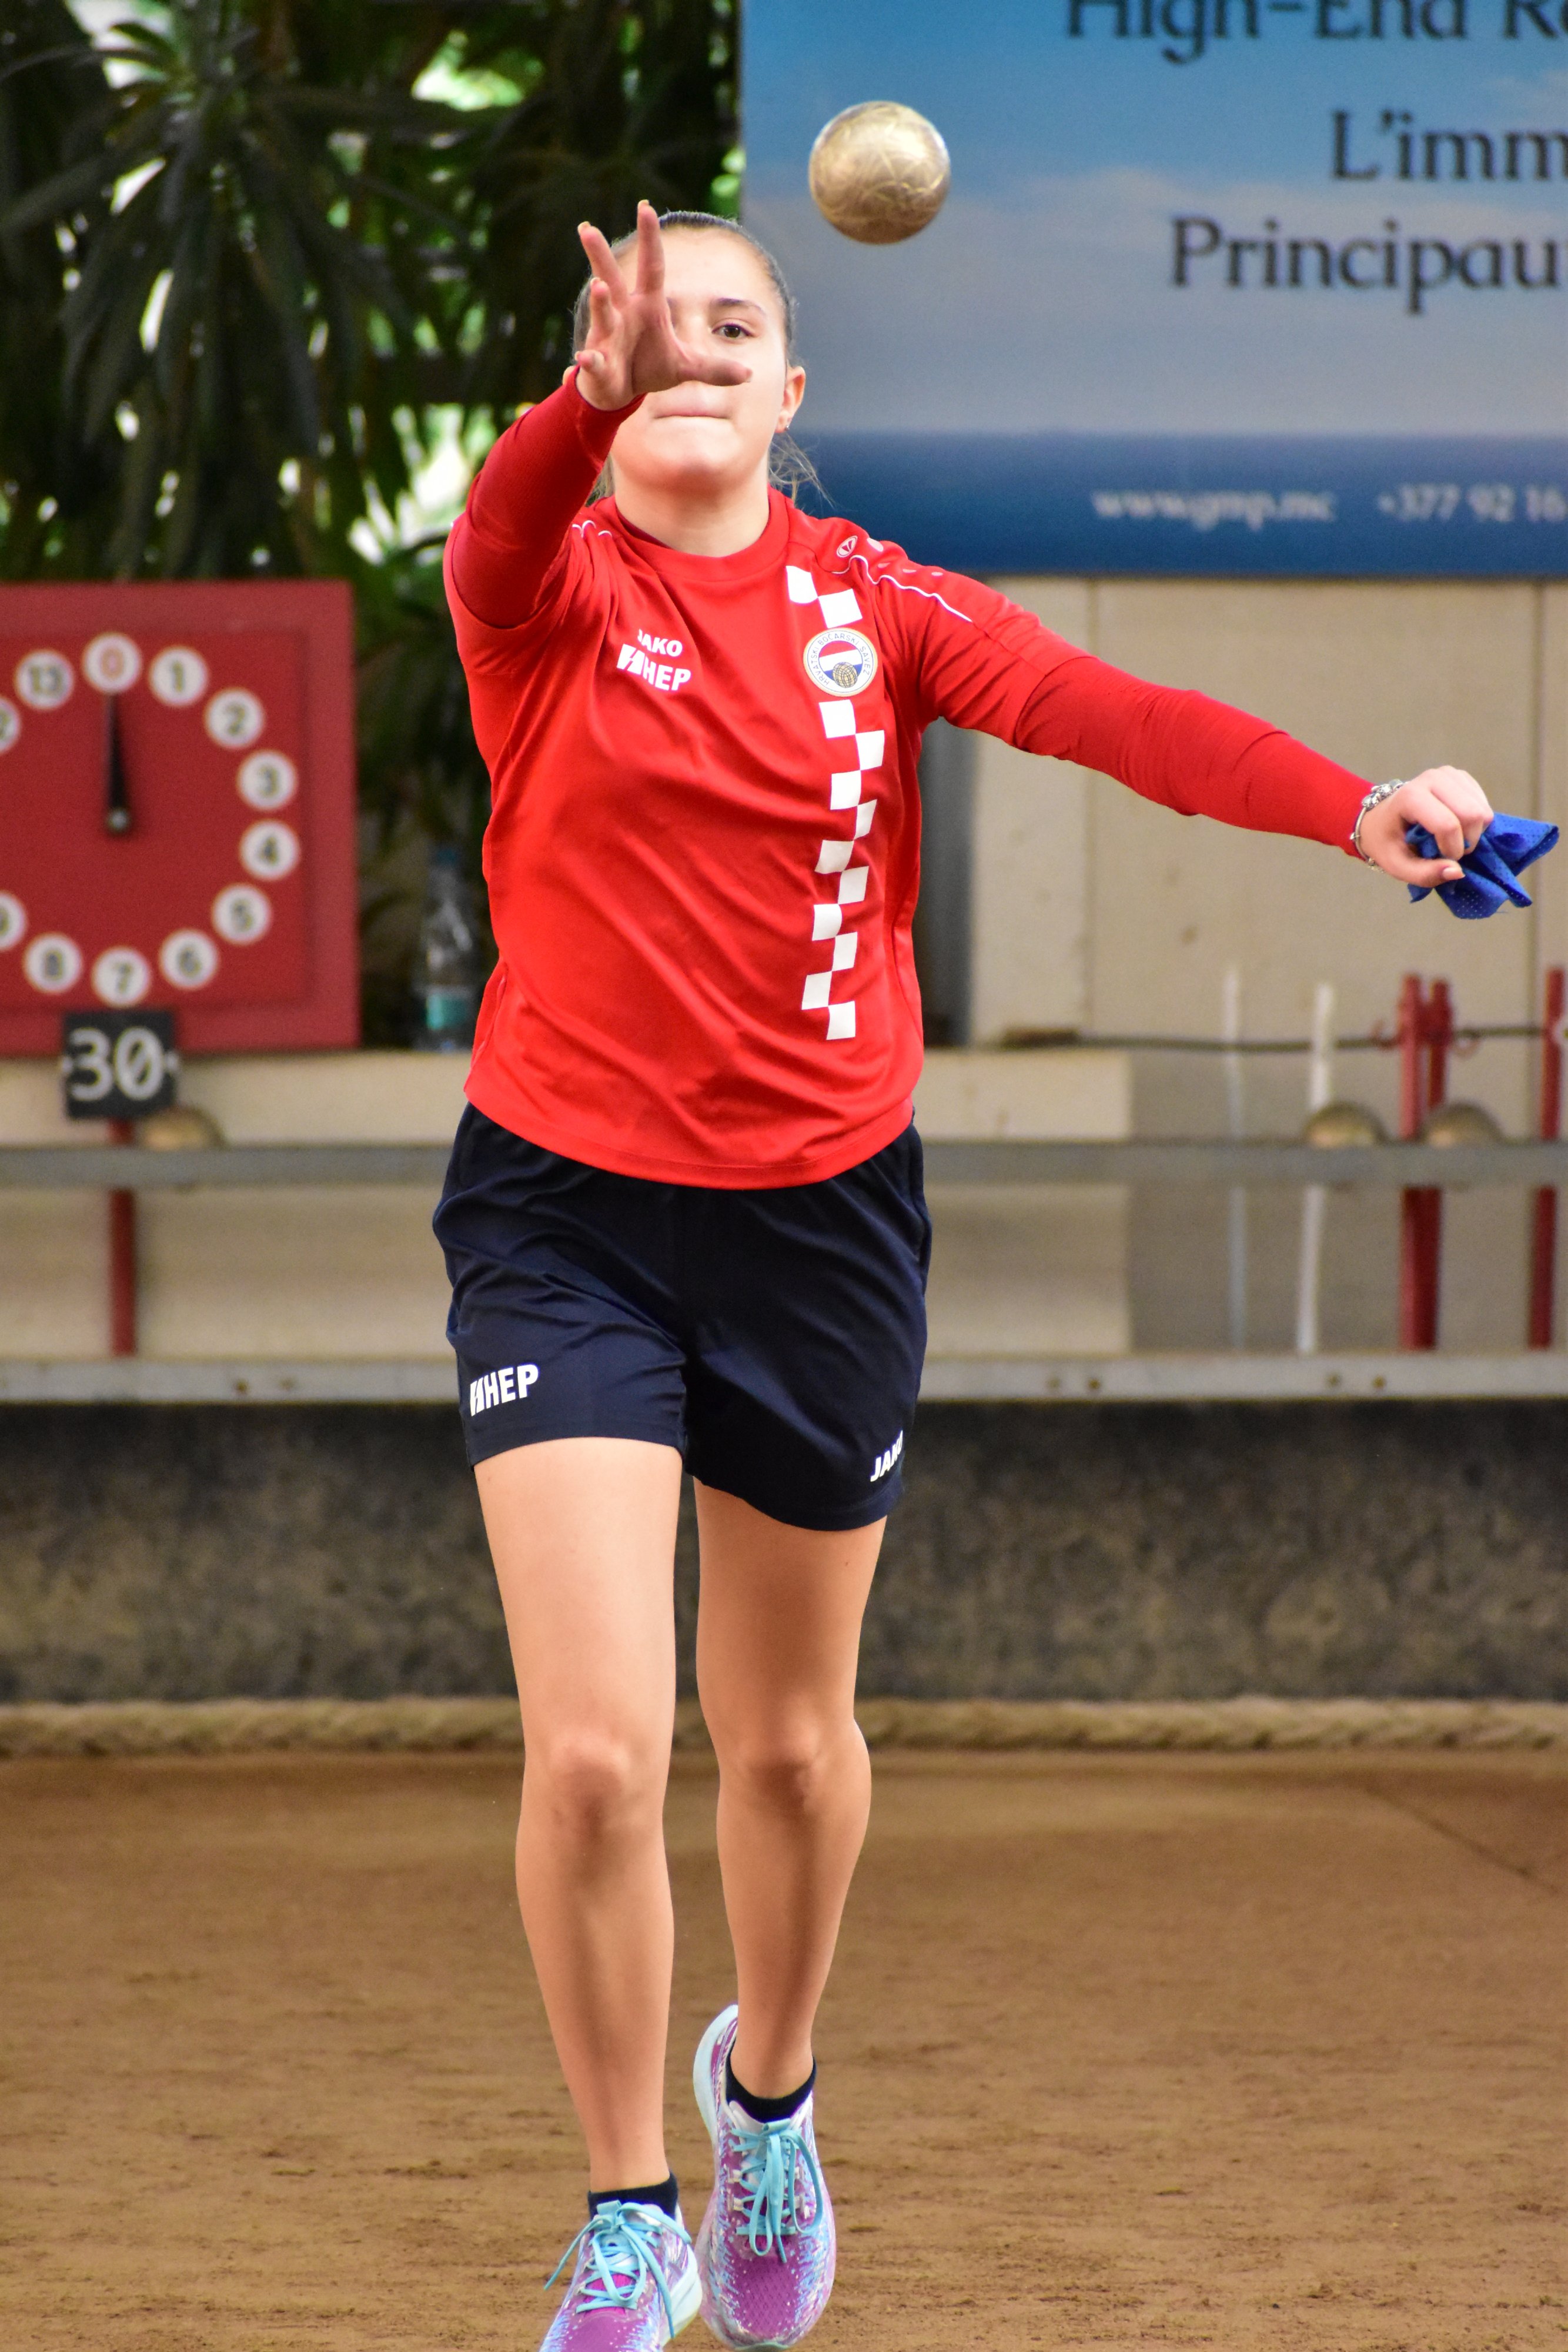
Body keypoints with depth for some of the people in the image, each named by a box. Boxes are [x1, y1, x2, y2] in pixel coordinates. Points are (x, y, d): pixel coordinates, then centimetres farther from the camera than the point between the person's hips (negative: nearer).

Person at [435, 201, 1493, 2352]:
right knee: (596, 1752, -11)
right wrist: (591, 396, -54)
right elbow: (501, 537, -31)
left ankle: (768, 2090, 45)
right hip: (568, 1206, -2)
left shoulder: (871, 601, -1)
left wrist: (1357, 807, -33)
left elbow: (1109, 711, -16)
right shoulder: (554, 590, -6)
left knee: (792, 1741, 15)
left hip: (820, 1207, 2)